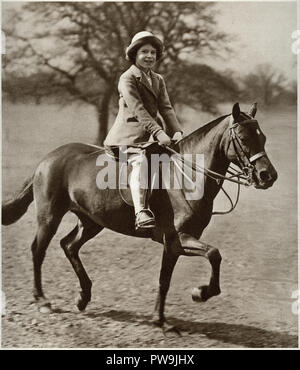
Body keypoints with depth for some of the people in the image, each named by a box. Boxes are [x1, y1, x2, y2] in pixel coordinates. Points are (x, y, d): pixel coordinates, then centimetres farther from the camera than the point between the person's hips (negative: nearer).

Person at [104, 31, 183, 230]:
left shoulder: (158, 80, 19)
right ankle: (141, 212, -44)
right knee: (140, 162, -32)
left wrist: (176, 131, -10)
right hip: (130, 135, -8)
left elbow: (166, 108, 9)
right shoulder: (127, 78, -4)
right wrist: (158, 132, -27)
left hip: (152, 135, 8)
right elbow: (138, 109, -16)